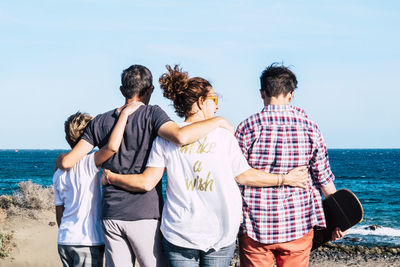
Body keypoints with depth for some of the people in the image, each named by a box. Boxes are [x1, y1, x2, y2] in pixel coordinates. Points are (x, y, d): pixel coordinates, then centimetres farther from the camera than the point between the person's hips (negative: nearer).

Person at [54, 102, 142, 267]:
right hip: (88, 242, -7)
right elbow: (112, 147, -31)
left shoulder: (59, 172, 10)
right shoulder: (88, 162, -12)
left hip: (64, 241, 7)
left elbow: (59, 212, 15)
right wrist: (125, 113, -23)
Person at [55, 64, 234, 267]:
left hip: (111, 215, 4)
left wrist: (60, 158, 31)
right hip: (145, 214, -4)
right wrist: (218, 121, -11)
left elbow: (67, 162, 7)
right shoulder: (151, 114, -5)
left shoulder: (101, 121, 9)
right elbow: (180, 137, -24)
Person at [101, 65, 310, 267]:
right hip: (220, 234, 0)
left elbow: (146, 183, -6)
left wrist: (109, 177, 10)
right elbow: (245, 176, 2)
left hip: (179, 235, 1)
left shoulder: (165, 138, -2)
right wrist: (284, 179, 15)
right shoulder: (223, 136, -4)